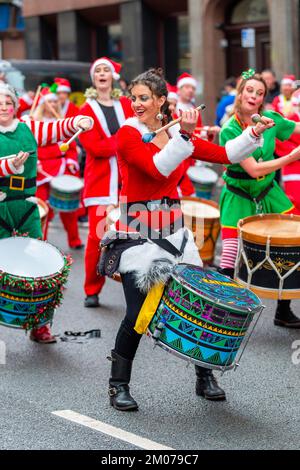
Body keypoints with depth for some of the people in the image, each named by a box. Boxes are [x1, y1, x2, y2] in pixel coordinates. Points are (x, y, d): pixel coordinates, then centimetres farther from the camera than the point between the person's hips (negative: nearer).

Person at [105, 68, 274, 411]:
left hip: (173, 229, 5)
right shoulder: (127, 135, -8)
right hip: (137, 232, -5)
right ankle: (118, 385, 9)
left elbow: (222, 154, 10)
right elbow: (157, 168, -24)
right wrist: (184, 135, -31)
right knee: (138, 312, -10)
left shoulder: (176, 134, 9)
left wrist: (254, 134, 2)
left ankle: (205, 378, 22)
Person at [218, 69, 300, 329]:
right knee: (229, 262, -7)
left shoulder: (271, 118, -4)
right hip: (239, 198, -5)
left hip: (269, 193, 5)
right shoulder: (230, 131, -18)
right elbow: (253, 169, -23)